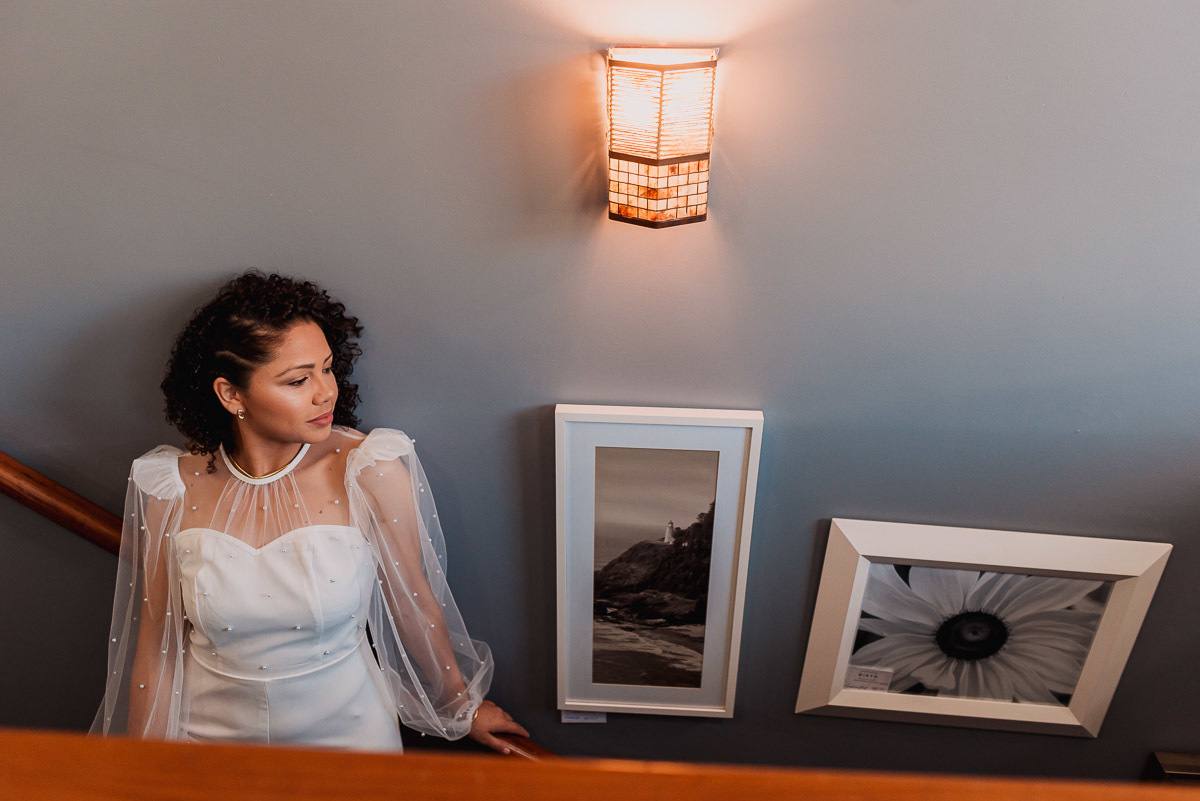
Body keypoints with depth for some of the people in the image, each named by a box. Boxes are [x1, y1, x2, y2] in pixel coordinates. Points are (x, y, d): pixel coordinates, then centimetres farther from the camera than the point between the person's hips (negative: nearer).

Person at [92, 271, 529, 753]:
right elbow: (155, 652, 4)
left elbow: (416, 608, -2)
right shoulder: (172, 490, -7)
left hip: (345, 731, -1)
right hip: (212, 732, 2)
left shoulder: (372, 473, -14)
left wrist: (462, 709, 10)